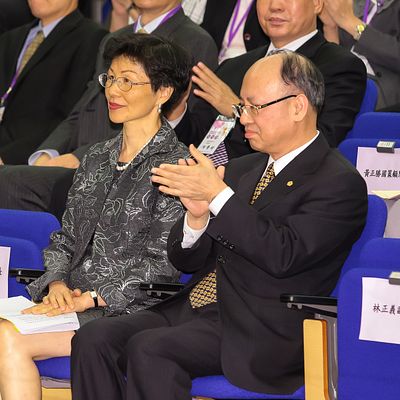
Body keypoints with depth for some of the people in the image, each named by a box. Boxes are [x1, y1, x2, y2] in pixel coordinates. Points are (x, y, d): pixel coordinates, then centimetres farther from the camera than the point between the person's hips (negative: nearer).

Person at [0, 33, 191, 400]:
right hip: (68, 298, 6)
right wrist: (58, 283, -3)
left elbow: (162, 263, -10)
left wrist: (88, 299, -15)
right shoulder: (97, 159, 19)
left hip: (126, 311, -6)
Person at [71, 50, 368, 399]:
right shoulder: (241, 170, 18)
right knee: (94, 338, -15)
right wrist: (197, 216, -5)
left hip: (260, 332, -7)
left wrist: (218, 195, -18)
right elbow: (185, 261, 17)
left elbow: (284, 256, -19)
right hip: (193, 308, 8)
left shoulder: (340, 183, -5)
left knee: (149, 348, -29)